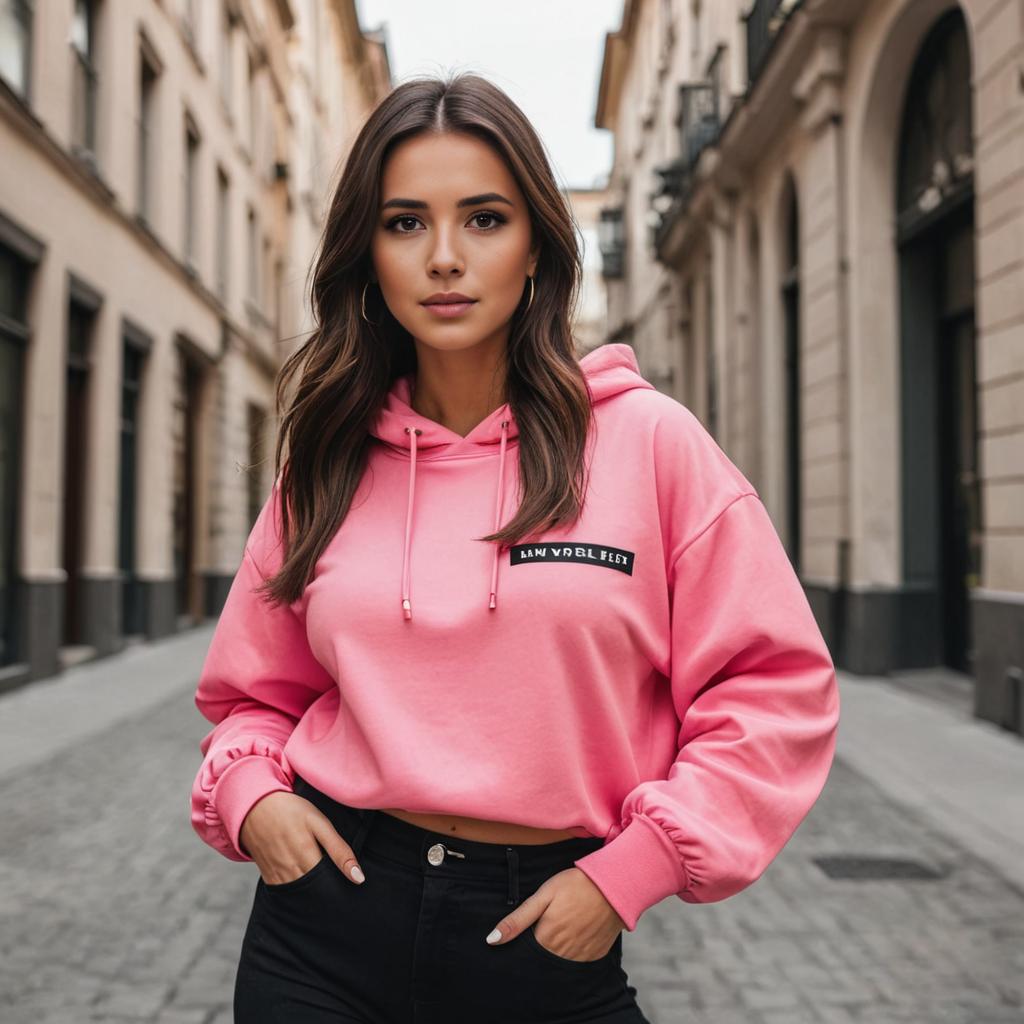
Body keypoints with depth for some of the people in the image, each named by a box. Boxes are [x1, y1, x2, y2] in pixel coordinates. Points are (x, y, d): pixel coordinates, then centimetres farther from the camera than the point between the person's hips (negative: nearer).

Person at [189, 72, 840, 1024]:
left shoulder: (648, 440, -7)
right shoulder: (326, 462, 2)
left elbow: (777, 684, -5)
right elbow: (252, 689, 14)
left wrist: (630, 870, -10)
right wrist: (249, 791, -6)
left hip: (556, 942, -2)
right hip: (330, 921, 2)